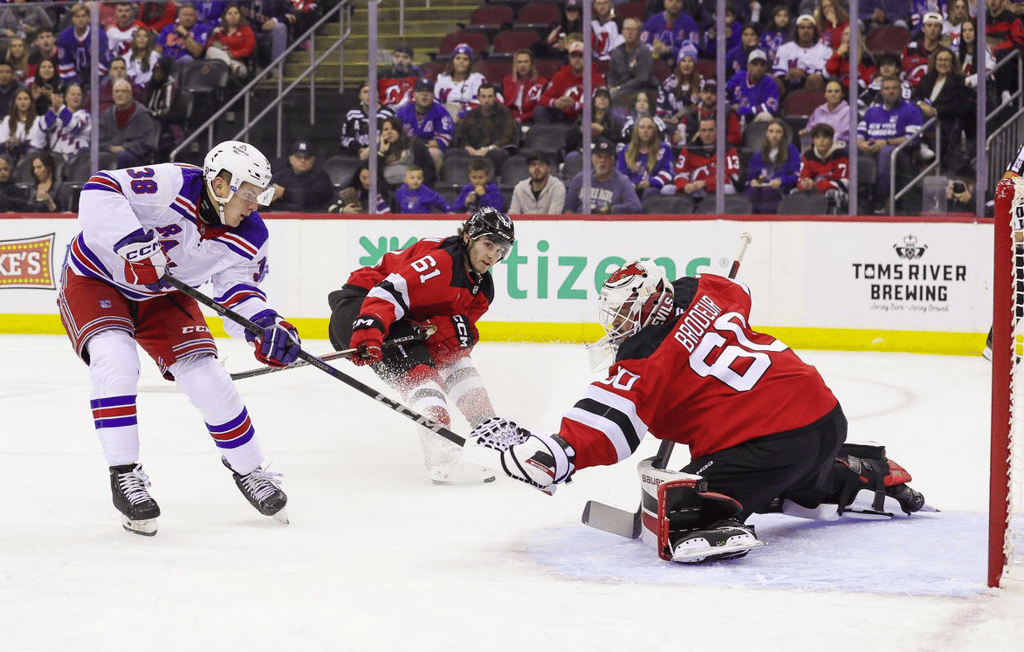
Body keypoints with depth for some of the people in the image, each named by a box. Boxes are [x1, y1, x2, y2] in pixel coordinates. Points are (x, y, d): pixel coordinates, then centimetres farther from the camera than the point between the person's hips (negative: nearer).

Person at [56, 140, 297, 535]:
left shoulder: (249, 238, -13)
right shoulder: (172, 185, -32)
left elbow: (239, 289, -9)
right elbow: (100, 191, -37)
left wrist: (266, 325, -29)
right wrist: (133, 241, -47)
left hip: (161, 295, 5)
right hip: (95, 277, -5)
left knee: (205, 375, -6)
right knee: (116, 359, -29)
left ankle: (249, 470, 15)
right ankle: (123, 475, -17)